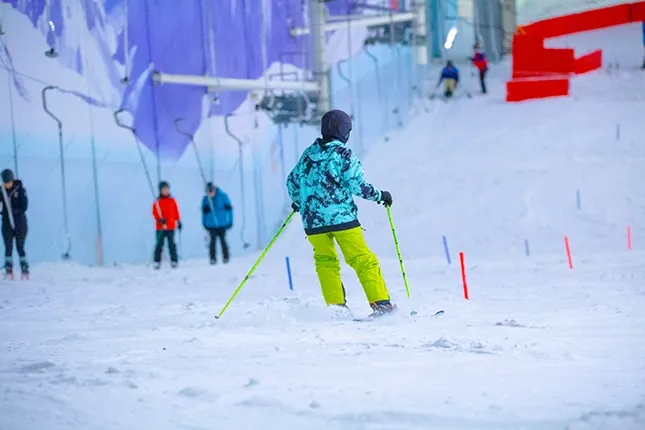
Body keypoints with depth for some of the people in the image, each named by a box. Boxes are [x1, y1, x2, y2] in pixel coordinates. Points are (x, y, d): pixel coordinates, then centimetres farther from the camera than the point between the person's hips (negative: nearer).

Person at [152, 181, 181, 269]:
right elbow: (155, 212, -6)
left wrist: (178, 222, 11)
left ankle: (174, 261, 3)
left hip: (171, 226, 1)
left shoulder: (172, 200, 9)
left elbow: (176, 211, 13)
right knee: (159, 244, -2)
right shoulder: (157, 202, 1)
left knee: (171, 244, 0)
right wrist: (160, 219, -22)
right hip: (161, 227, -1)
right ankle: (157, 262, 1)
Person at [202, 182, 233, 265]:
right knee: (213, 241, -8)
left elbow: (229, 208, 1)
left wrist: (230, 221, 0)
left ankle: (225, 257, 16)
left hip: (222, 224, -1)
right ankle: (212, 258, -3)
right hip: (211, 225, 1)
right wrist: (204, 223, 9)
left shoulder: (223, 196, -5)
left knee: (222, 240, 3)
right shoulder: (205, 199, 2)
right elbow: (204, 211, 12)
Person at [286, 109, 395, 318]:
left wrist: (299, 202, 35)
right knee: (363, 260, -1)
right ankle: (381, 303, -8)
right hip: (342, 217, -5)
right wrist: (380, 196, 6)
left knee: (325, 262, 16)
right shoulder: (344, 154, -6)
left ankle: (336, 306, 7)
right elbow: (358, 185, -10)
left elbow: (292, 182, 17)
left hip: (313, 220, 5)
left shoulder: (308, 154, 10)